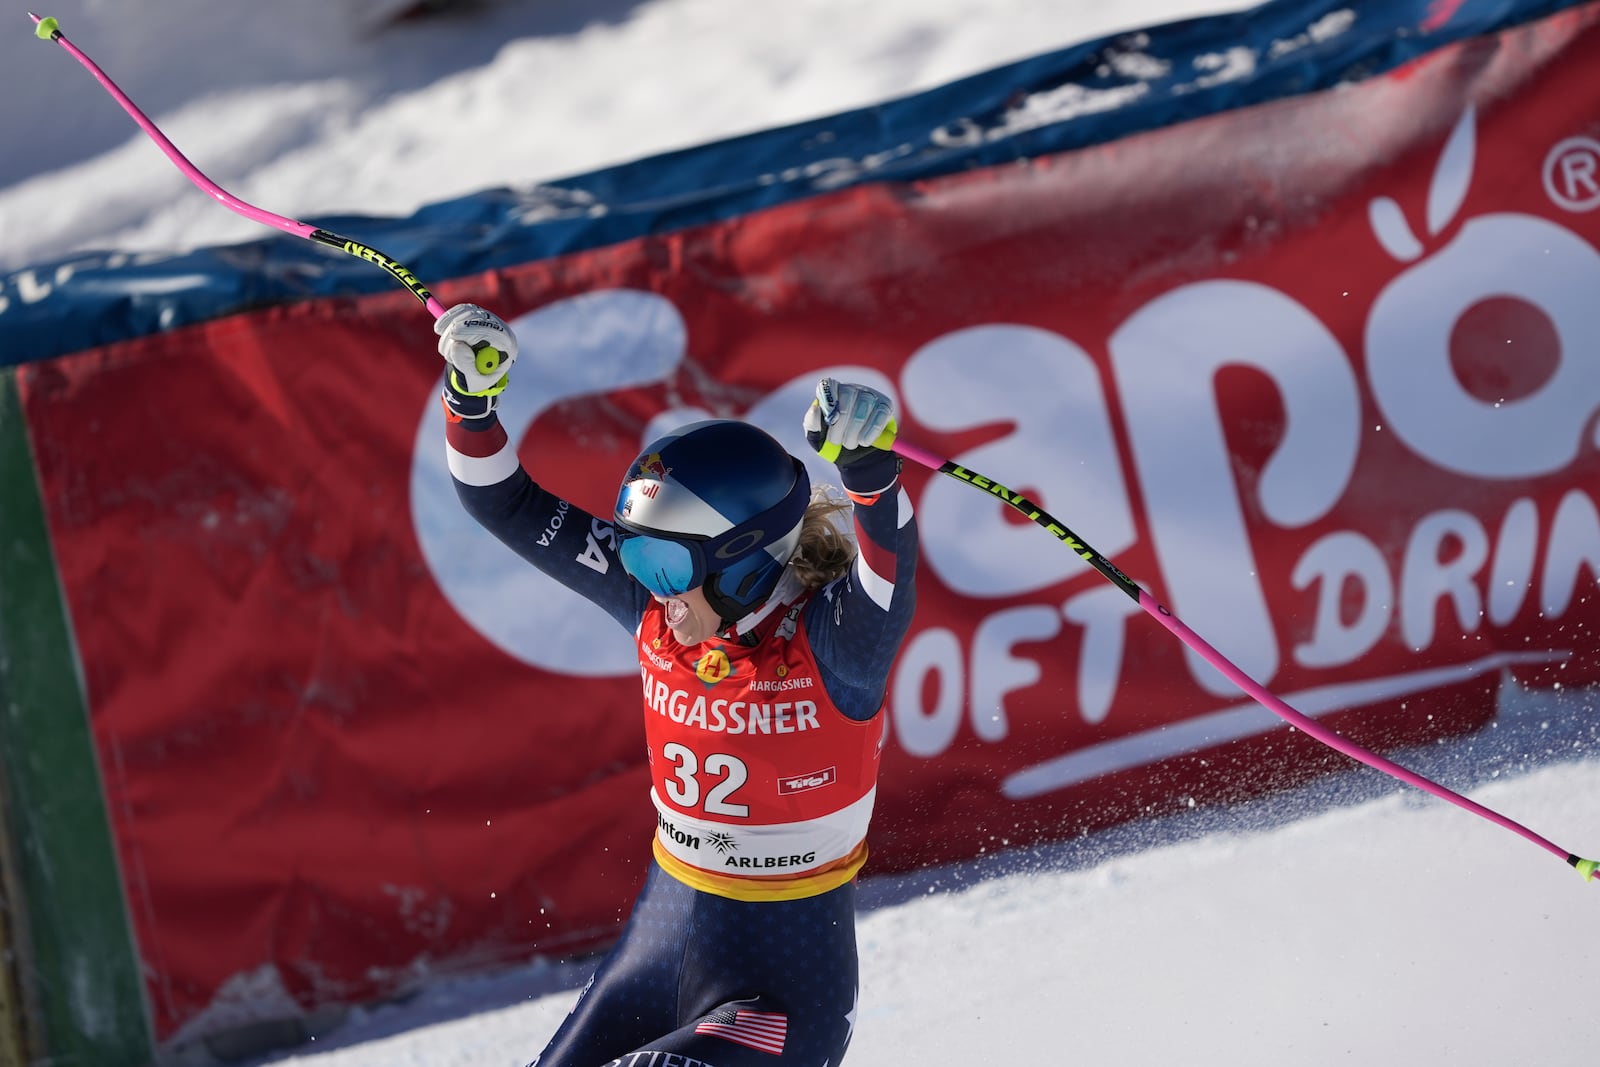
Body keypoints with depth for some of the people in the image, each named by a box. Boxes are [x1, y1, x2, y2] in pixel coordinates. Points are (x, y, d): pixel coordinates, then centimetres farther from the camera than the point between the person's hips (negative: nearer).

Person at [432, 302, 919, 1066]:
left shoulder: (831, 647, -19)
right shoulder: (658, 614, -3)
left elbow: (886, 582, -42)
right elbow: (509, 508, 0)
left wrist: (869, 466, -59)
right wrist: (472, 390, -14)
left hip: (787, 984, -7)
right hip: (658, 940, 7)